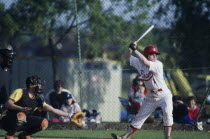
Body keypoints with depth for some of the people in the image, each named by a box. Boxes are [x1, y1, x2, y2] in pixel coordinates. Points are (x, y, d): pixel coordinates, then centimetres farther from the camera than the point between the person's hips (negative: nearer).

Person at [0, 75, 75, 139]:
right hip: (6, 121, -6)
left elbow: (53, 110, 7)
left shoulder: (38, 99, 8)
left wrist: (68, 115, 0)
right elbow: (7, 104, -21)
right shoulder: (20, 92, -8)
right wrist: (21, 108, -37)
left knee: (44, 122, -8)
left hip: (22, 123, 6)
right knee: (21, 115, -38)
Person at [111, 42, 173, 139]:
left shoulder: (158, 65, -21)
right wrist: (131, 49, -16)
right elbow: (127, 57, 4)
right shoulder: (139, 63, -3)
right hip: (150, 97, 5)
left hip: (164, 95, -5)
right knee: (139, 117, 7)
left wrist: (135, 50, -32)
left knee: (167, 113, -29)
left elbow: (146, 62, -38)